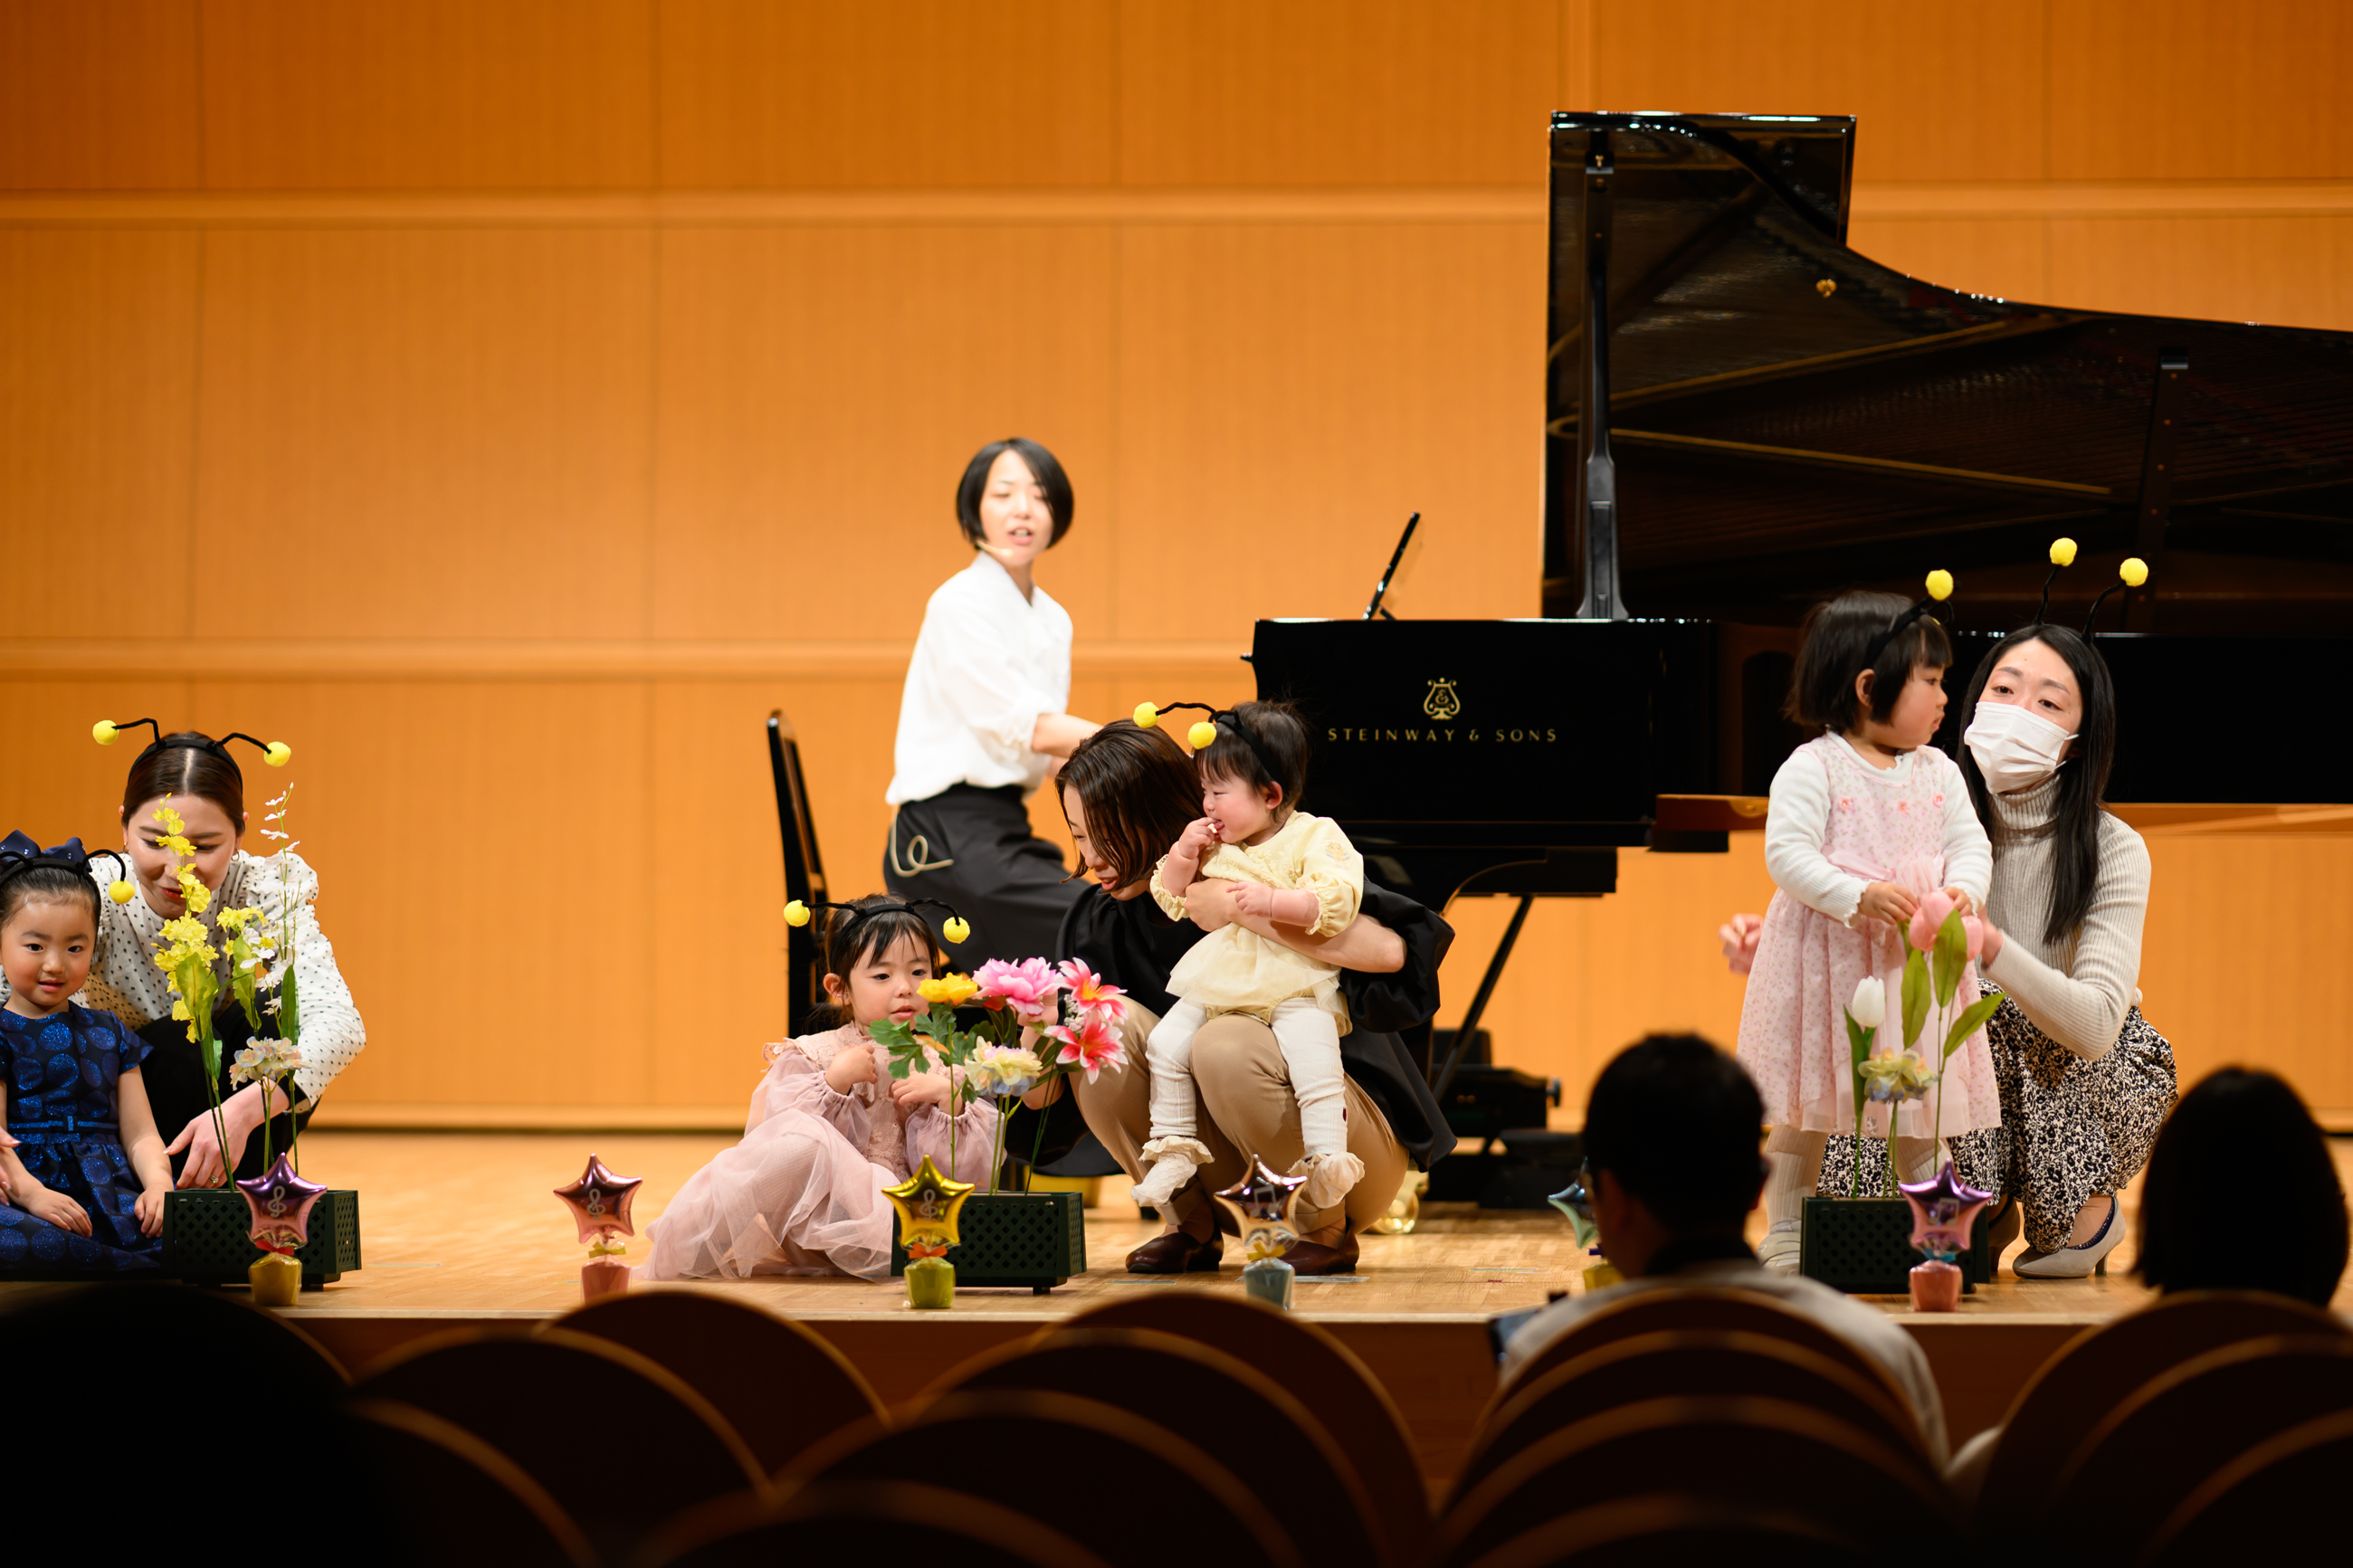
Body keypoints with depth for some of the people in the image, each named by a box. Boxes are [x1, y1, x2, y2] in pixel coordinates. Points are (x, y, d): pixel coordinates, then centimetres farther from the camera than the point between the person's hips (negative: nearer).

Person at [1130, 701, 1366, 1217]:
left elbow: (1334, 904, -18)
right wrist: (1183, 856, -2)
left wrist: (1273, 902, -29)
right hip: (1217, 985, 6)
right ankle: (1173, 1146, 6)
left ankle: (1327, 1158, -26)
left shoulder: (1316, 837, -6)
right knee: (1167, 1043, -6)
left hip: (1295, 985, -6)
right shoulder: (1211, 842, 12)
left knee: (1312, 1054, -29)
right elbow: (1169, 900, 15)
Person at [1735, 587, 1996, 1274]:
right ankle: (1785, 1232, 12)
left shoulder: (1939, 772, 10)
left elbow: (1968, 842, 7)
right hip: (1827, 957, -5)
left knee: (1923, 1100, 8)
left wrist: (1963, 890, -15)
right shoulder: (1812, 768, -9)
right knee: (1806, 1104, 3)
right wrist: (1856, 896, -27)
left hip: (1916, 960, 5)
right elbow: (1786, 852, -16)